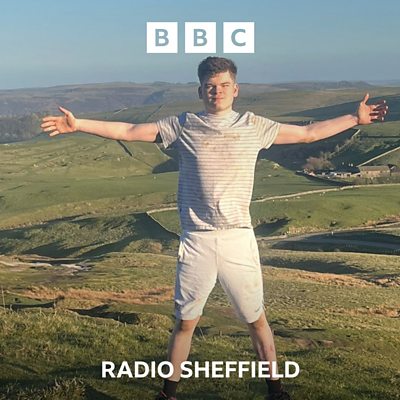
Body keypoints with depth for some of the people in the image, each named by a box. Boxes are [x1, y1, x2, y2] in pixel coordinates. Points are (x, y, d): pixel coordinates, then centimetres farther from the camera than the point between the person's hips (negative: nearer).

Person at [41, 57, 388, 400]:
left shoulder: (253, 126, 4)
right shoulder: (183, 126, 2)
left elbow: (309, 133, 11)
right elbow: (127, 131, 3)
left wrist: (356, 119, 8)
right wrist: (77, 125, -3)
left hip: (239, 239, 0)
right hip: (197, 241, 0)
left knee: (257, 319, 10)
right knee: (185, 322, 11)